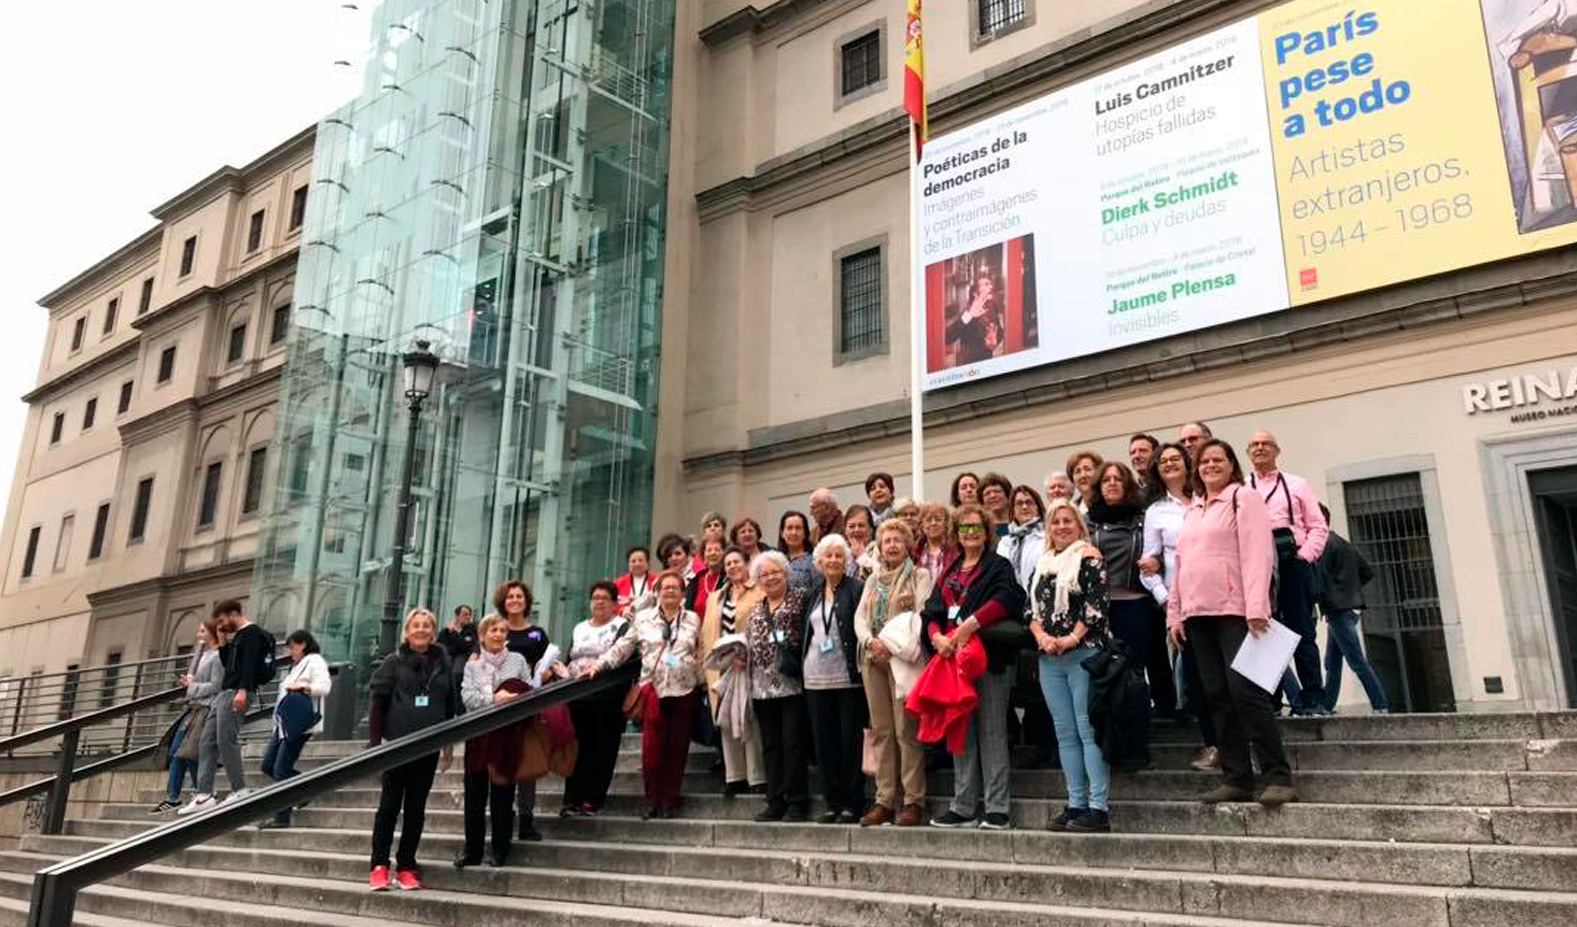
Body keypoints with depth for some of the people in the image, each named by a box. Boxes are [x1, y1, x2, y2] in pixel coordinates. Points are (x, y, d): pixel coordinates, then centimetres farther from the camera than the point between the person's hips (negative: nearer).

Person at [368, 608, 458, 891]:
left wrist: (449, 744, 11)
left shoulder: (443, 664, 8)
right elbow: (378, 703, -2)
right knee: (390, 804, 0)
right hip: (397, 743, -3)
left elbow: (450, 705, 12)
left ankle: (406, 866, 14)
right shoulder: (394, 662, 1)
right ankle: (379, 865, 7)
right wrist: (375, 741, -8)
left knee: (416, 807, 7)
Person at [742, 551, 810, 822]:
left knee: (793, 742, -5)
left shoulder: (801, 598, 0)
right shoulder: (755, 611, 19)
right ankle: (775, 801, 16)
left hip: (793, 684, -6)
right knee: (770, 746, 9)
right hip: (763, 686, 6)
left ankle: (797, 802, 4)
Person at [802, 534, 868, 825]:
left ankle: (853, 803, 7)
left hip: (848, 677, -5)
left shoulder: (857, 590, -3)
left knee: (851, 741, -1)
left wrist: (861, 667, -14)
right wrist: (802, 667, 10)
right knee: (824, 741, 8)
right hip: (817, 678, 6)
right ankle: (833, 802, 16)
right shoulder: (814, 593, 15)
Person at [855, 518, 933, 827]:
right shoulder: (873, 579, 20)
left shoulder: (920, 576, 4)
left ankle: (913, 801, -4)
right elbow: (860, 616, 11)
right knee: (880, 730, 5)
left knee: (906, 730, -9)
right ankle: (885, 800, 9)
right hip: (873, 659, 5)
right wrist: (870, 641, -8)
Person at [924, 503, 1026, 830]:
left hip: (988, 657, -5)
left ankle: (998, 809, 1)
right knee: (960, 734, 8)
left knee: (991, 732, -4)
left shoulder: (998, 566, 3)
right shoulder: (949, 571, 20)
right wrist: (937, 637, -8)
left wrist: (970, 624, -22)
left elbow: (1005, 600, -17)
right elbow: (933, 611, 11)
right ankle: (963, 807, 14)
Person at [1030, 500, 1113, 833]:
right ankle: (1076, 804, 16)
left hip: (1084, 654, -7)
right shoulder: (1043, 565, 18)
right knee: (1065, 733, 9)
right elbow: (1030, 608, 13)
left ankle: (1099, 808, -5)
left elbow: (1096, 603, -11)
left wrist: (1072, 638, -17)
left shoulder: (1089, 557, -1)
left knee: (1089, 730, -7)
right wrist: (1042, 637, -4)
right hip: (1049, 658, 7)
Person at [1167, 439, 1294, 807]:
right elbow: (1181, 564, 21)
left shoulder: (1245, 498, 1)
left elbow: (1257, 555, -9)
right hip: (1198, 612, 6)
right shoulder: (1191, 510, 21)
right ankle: (1236, 778, 8)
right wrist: (1175, 614, 14)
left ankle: (1278, 776, -6)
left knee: (1245, 690, -12)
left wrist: (1256, 609, -19)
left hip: (1235, 610, -6)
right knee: (1219, 696, 4)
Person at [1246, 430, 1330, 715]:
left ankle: (1313, 699, 2)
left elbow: (1318, 526, 8)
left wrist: (1305, 555, -5)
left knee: (1303, 633, -2)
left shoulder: (1297, 485, 14)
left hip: (1293, 563, -1)